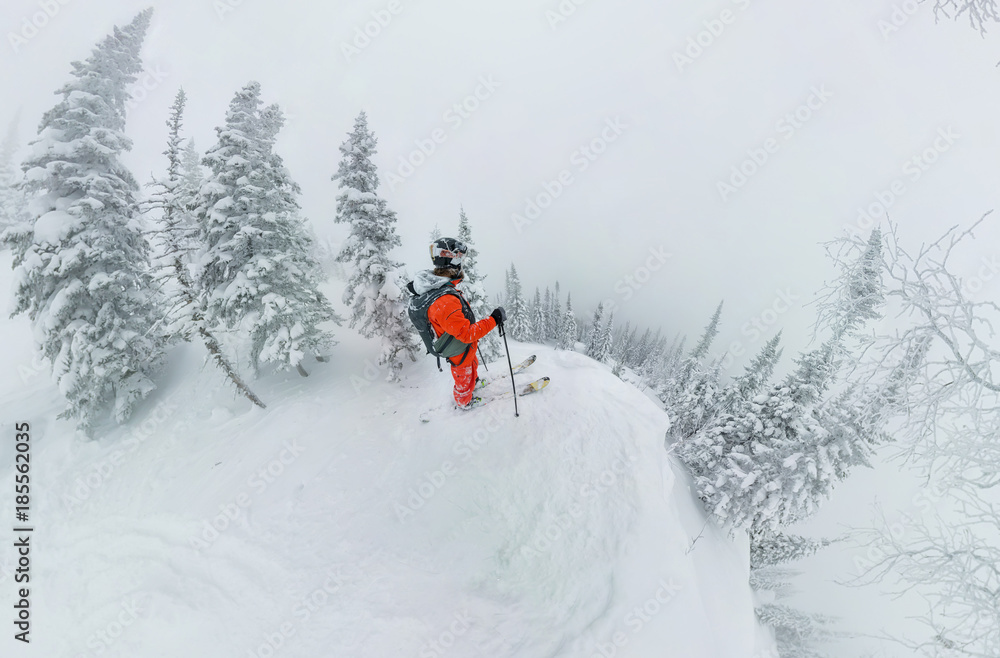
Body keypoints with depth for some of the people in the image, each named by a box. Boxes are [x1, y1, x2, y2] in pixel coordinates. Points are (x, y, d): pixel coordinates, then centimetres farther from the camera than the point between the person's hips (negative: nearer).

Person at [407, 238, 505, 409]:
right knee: (464, 377, 22)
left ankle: (473, 383, 63)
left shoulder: (431, 286, -14)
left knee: (473, 365, 35)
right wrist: (493, 320, -31)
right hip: (460, 352, -8)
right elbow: (467, 334, -37)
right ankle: (464, 402, 51)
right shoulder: (445, 301, -44)